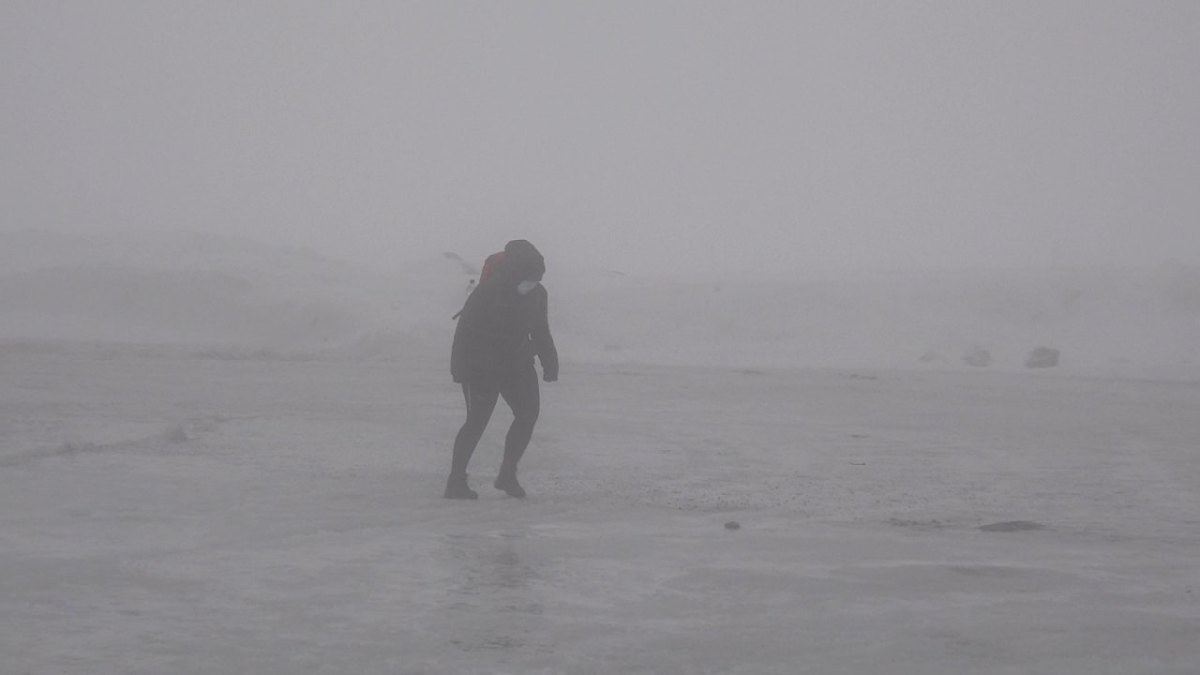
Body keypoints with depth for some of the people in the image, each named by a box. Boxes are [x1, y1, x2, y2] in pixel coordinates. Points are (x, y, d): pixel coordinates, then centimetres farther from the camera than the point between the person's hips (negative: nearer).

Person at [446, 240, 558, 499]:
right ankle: (455, 482, -3)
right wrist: (460, 368, -21)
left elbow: (541, 332, 16)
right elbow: (465, 329, -17)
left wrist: (550, 365, 12)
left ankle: (507, 475, 5)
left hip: (516, 363, 6)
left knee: (529, 412, -5)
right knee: (478, 420, -10)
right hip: (482, 365, -6)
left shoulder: (538, 294, 2)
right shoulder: (488, 291, -19)